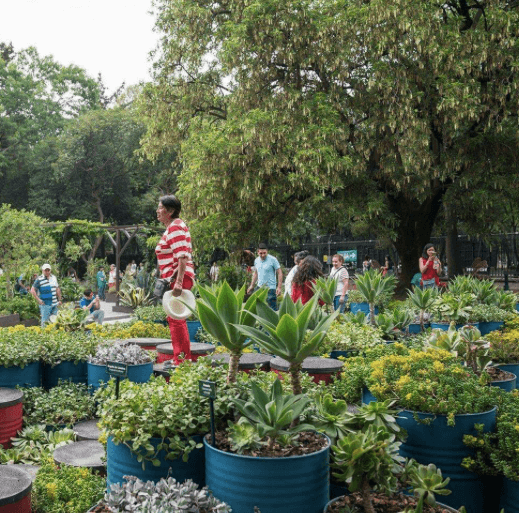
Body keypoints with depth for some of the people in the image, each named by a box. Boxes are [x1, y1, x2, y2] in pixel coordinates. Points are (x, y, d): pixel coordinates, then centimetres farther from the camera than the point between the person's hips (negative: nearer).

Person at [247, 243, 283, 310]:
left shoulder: (273, 260, -9)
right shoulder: (256, 260, 8)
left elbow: (279, 273, -7)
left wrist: (279, 287, -14)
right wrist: (252, 285, 20)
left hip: (270, 288, -5)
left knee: (272, 309, -6)